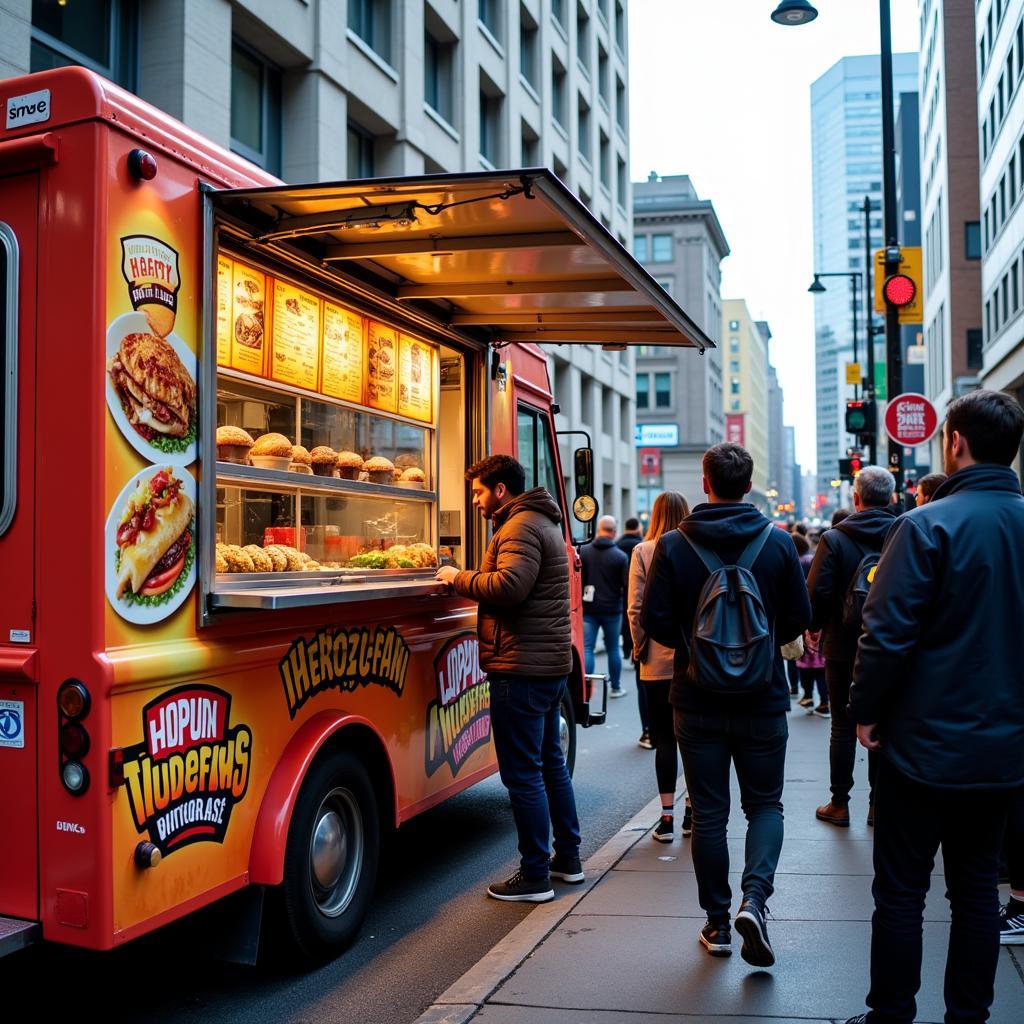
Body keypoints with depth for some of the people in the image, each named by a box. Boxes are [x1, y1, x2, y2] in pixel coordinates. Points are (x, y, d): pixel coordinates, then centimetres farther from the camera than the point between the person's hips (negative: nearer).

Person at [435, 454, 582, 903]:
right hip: (551, 662, 11)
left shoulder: (520, 526, -14)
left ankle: (535, 876, 5)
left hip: (522, 667, -11)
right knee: (550, 761, 19)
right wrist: (468, 578, 9)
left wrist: (458, 577, -16)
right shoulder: (543, 523, 19)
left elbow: (509, 585, -29)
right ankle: (568, 858, 30)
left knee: (522, 773, -3)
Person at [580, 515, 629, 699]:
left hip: (588, 608, 1)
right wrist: (626, 608, 11)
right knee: (613, 649, 12)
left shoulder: (583, 551, -2)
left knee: (586, 648, 1)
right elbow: (626, 585, -4)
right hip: (612, 609, -1)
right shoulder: (621, 556, -7)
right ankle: (616, 687, 21)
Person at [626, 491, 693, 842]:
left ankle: (667, 816, 8)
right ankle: (692, 811, 21)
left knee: (664, 738, 6)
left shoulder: (643, 552, -6)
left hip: (658, 661, -1)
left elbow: (635, 608, -6)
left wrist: (640, 647, 5)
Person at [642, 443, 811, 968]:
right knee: (764, 803, 14)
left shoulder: (673, 544, -7)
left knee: (708, 811, 10)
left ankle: (718, 923, 18)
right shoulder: (778, 541, -5)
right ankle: (754, 896, -7)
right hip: (763, 700, 0)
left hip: (697, 701, 0)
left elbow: (655, 620, -7)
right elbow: (799, 617, -1)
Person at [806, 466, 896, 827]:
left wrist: (817, 625, 5)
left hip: (843, 648, -2)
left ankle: (839, 804, 14)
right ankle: (879, 803, 18)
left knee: (843, 727, 8)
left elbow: (817, 593, -14)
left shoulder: (834, 539, -12)